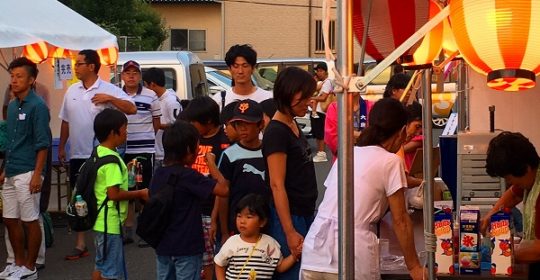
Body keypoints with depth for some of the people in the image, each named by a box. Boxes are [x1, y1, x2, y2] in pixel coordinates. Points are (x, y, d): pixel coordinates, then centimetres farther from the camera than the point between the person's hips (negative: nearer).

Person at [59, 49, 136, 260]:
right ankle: (80, 245, 18)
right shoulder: (72, 91, 9)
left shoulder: (109, 90, -8)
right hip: (77, 155, 5)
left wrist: (110, 99, -24)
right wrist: (61, 146, 16)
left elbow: (132, 109, -16)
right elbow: (65, 121, 16)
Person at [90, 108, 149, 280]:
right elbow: (113, 194, -25)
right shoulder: (112, 160, -21)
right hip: (111, 223, -10)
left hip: (101, 220, 10)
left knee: (101, 266, 18)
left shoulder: (99, 153, 8)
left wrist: (124, 171, 15)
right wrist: (140, 194, -15)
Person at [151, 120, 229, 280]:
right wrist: (211, 163, -8)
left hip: (162, 246, 7)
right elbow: (223, 189, -21)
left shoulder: (158, 174, 3)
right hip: (186, 248, -7)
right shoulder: (188, 176, -18)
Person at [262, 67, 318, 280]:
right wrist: (290, 232, -21)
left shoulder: (294, 126, 11)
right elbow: (277, 185, -19)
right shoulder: (276, 132, -15)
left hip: (306, 213, 9)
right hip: (288, 216, -9)